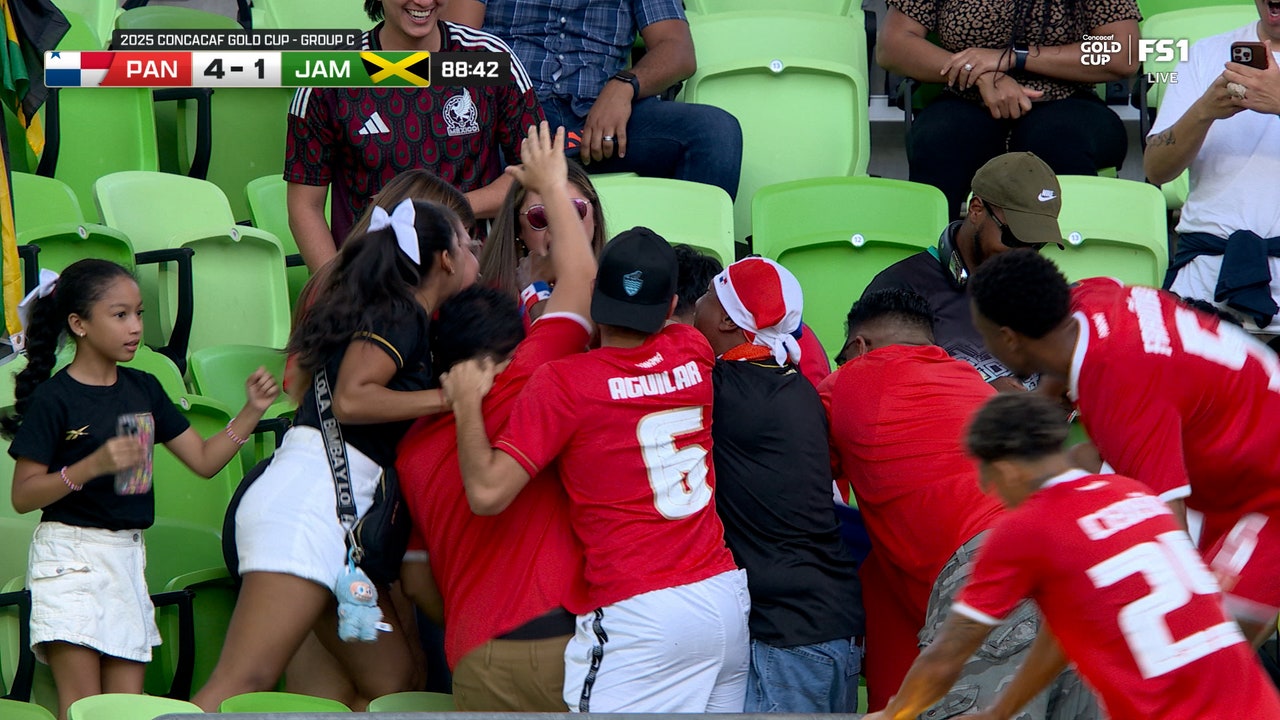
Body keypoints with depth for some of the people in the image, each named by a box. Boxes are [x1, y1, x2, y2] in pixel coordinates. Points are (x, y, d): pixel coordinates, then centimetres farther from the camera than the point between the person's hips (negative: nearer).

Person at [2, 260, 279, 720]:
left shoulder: (143, 390, 10)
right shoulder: (53, 399, -8)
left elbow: (204, 460, 13)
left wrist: (252, 411, 1)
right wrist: (93, 465, -22)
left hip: (128, 556, 6)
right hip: (70, 556, -6)